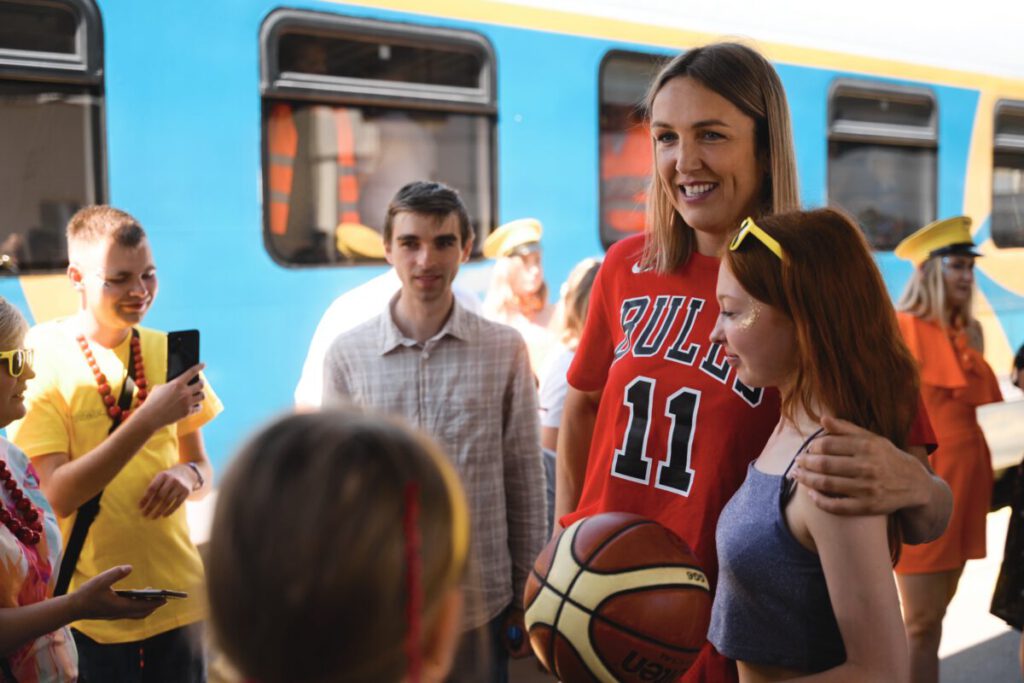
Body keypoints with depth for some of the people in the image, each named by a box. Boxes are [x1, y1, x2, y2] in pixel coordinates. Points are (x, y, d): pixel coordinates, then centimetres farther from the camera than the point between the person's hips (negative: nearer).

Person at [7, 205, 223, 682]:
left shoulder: (167, 352, 2)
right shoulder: (40, 357, -11)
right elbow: (58, 496, -18)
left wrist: (188, 474, -13)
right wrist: (148, 418, -27)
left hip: (176, 599, 4)